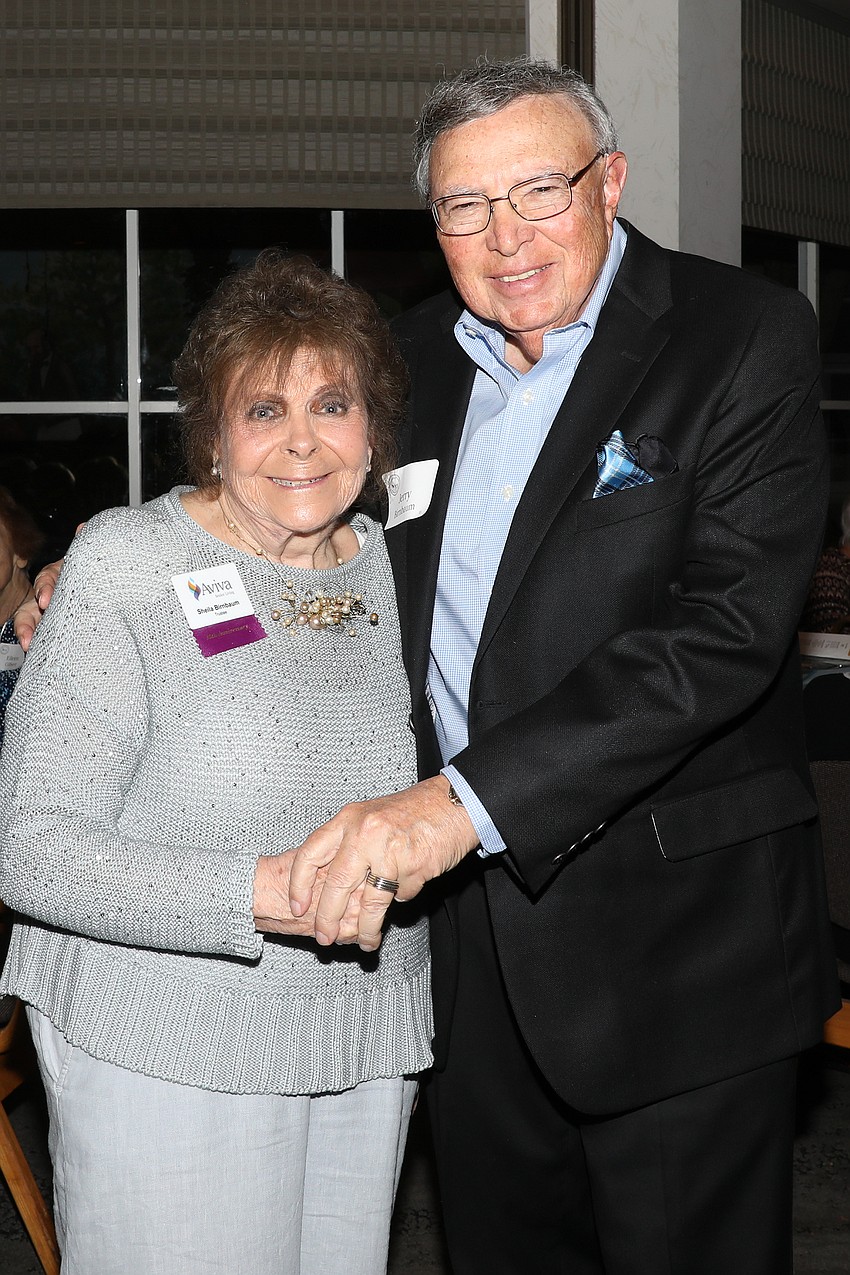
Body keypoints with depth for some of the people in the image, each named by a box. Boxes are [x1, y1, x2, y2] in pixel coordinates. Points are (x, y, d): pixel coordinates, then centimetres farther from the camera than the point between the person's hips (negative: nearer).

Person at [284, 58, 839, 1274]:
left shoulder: (742, 337, -11)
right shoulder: (414, 356, 8)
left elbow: (729, 626, -23)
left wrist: (466, 801, -31)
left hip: (677, 941, -5)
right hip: (469, 928, 6)